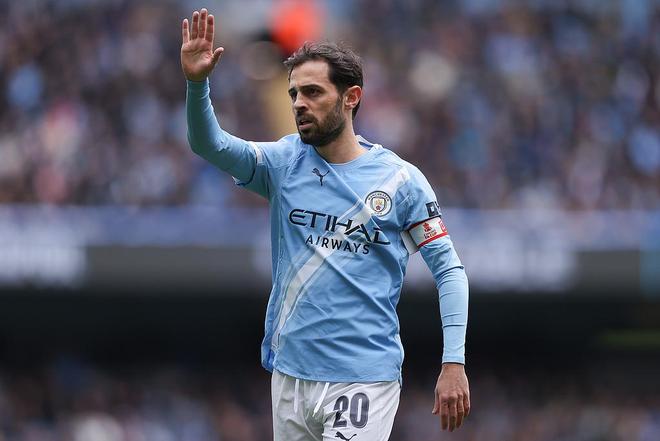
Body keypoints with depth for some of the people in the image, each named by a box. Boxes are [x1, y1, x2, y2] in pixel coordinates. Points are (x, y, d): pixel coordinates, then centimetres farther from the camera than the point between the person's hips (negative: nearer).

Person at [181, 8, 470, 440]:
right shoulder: (284, 163, 6)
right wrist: (197, 83, -27)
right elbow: (209, 144, -8)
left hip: (364, 380, -4)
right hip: (291, 373, 4)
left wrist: (454, 362, -10)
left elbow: (449, 269, 0)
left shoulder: (400, 179, -1)